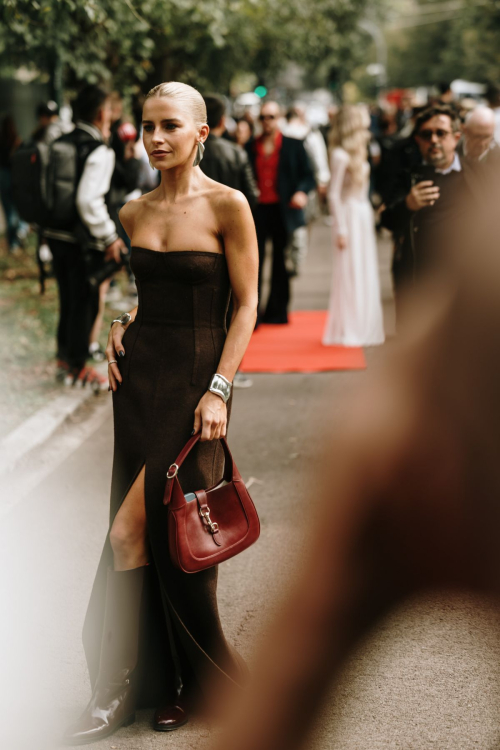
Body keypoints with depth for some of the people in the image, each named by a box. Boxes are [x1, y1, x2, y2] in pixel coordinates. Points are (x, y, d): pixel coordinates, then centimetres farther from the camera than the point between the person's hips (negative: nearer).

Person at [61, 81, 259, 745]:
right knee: (138, 526, 5)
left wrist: (219, 389, -15)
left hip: (196, 377, -5)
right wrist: (116, 332, 3)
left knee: (155, 527, -5)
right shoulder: (134, 212, 8)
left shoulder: (227, 206, -8)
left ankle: (193, 681, 12)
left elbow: (247, 305, -8)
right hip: (138, 373, 5)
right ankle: (142, 680, 12)